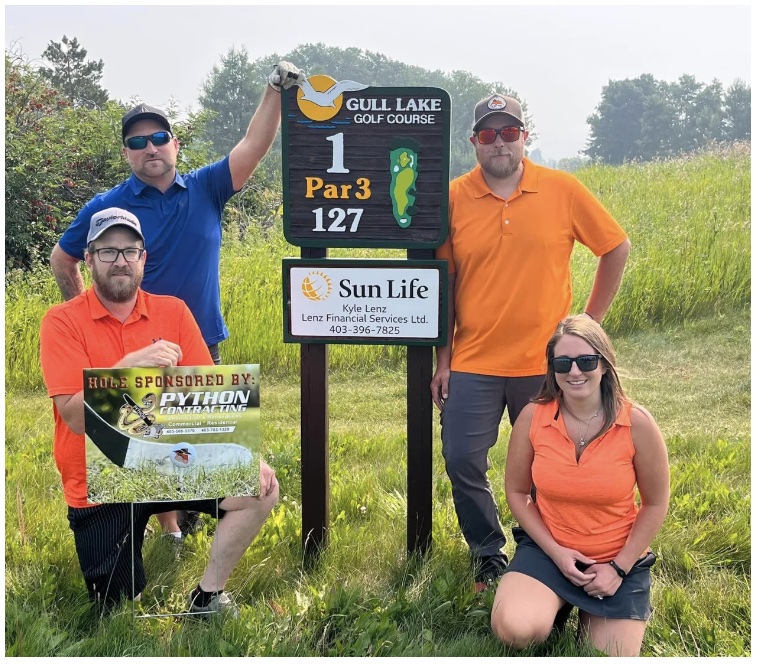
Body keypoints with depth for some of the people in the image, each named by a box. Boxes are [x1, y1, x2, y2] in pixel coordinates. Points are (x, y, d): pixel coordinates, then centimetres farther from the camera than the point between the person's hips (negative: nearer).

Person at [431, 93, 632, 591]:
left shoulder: (562, 190, -2)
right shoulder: (454, 199, 0)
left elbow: (617, 248, 8)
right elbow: (443, 283, 5)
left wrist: (591, 320, 6)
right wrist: (443, 359, 3)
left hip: (545, 362, 0)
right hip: (473, 364, 1)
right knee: (463, 462, -1)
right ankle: (490, 556, 22)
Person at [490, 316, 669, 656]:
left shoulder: (637, 424, -16)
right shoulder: (532, 417, -12)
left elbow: (655, 504, -4)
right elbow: (516, 491, 1)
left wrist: (619, 567, -10)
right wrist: (554, 551, -10)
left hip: (618, 559, 0)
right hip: (547, 549, 0)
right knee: (515, 629, -27)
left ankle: (587, 613, 30)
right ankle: (557, 607, 10)